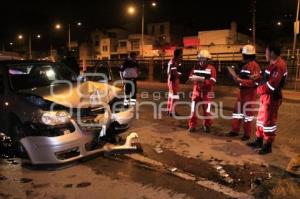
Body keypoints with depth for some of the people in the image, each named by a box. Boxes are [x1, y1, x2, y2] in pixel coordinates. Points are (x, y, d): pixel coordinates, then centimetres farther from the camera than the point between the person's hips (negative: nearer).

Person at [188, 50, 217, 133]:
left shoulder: (211, 68, -8)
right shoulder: (196, 67, 5)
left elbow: (213, 81, -16)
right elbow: (191, 77, 3)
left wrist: (203, 80, -29)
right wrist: (194, 78, -20)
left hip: (207, 92, -3)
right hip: (197, 91, 3)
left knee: (207, 110, 7)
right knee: (193, 109, 3)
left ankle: (207, 126, 24)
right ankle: (192, 126, 14)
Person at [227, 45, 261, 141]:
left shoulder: (254, 66, -16)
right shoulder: (245, 65, 13)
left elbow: (253, 82, -23)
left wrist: (240, 81, -23)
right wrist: (237, 78, 3)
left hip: (250, 93, -9)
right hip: (242, 91, 9)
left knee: (248, 113, 2)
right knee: (238, 111, 12)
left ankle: (247, 134, 15)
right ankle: (235, 130, 23)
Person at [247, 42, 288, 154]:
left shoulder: (279, 66, -21)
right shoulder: (274, 64, 13)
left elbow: (272, 85, -25)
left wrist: (259, 90, -12)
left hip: (272, 98, -10)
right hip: (265, 96, 10)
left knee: (269, 121, 0)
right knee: (261, 118, 17)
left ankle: (268, 145, 12)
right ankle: (259, 141, 29)